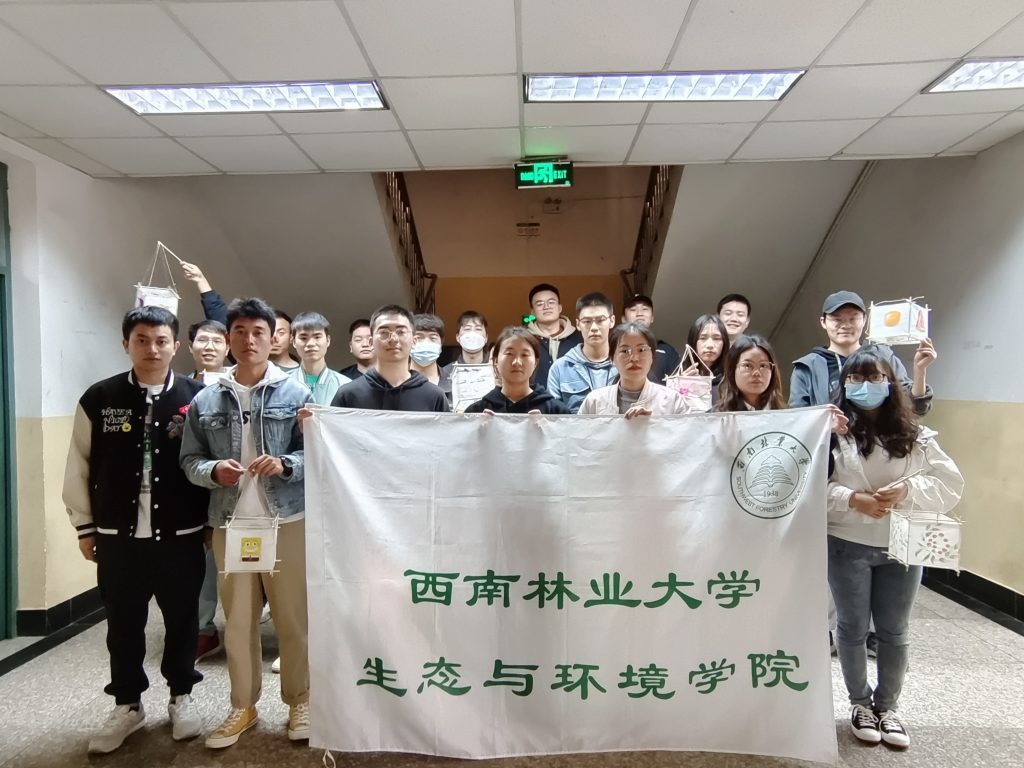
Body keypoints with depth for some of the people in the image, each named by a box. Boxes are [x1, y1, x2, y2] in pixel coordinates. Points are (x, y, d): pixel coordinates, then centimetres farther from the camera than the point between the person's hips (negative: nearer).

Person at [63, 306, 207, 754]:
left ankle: (181, 696, 32)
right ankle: (127, 704, 33)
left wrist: (213, 520, -1)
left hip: (181, 535, -1)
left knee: (182, 619, 12)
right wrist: (84, 526, 5)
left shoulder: (197, 397, -4)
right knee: (123, 624, 13)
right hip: (118, 536, 1)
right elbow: (79, 466, 6)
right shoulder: (99, 399, 0)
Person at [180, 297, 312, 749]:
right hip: (230, 523, 2)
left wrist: (285, 465, -21)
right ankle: (243, 706, 30)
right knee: (237, 620, 13)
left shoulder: (296, 394, -2)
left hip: (287, 520, -2)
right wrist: (213, 470, -15)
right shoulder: (206, 400, 4)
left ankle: (299, 701, 25)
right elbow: (189, 460, 5)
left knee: (293, 616, 7)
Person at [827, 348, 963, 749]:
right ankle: (860, 703, 32)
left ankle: (887, 706, 34)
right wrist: (853, 499, -23)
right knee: (853, 628, 12)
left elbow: (950, 484, 0)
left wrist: (908, 490, -17)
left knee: (894, 632, 14)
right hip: (847, 546, -2)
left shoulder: (915, 435, 1)